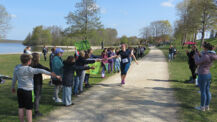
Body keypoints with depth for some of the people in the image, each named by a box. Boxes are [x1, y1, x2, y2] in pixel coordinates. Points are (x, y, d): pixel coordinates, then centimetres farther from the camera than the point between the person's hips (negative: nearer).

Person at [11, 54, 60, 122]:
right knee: (28, 109, 2)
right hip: (28, 91, -6)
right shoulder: (29, 70, -21)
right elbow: (41, 71, -30)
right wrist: (51, 74, -35)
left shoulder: (16, 68, 0)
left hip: (19, 90, 7)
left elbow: (14, 79, 12)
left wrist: (13, 87, 28)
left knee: (21, 107, 15)